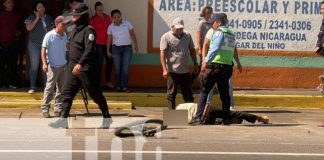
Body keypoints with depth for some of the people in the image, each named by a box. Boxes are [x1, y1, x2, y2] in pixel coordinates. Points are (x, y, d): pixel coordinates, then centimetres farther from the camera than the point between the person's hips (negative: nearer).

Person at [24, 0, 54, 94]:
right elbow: (28, 28, -12)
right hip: (34, 44, -2)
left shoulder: (48, 18, 9)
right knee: (34, 66, -1)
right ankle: (32, 87, 4)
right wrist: (37, 19, -12)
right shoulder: (31, 18, 2)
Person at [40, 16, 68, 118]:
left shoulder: (65, 36, 7)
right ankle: (45, 109, -2)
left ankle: (58, 109, 16)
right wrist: (44, 63, -22)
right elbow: (43, 50, -12)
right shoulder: (49, 35, -11)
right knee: (50, 88, -7)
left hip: (63, 66, 6)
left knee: (61, 88, 9)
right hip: (53, 66, -6)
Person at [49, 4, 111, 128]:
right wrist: (73, 64, 19)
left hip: (86, 68, -9)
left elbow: (89, 50, -24)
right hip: (73, 67, 9)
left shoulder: (88, 30, -14)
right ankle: (63, 119, 3)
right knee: (66, 92, 2)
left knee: (95, 94, 2)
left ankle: (107, 118, 16)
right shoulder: (75, 30, 14)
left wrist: (80, 64, -33)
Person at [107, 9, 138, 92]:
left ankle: (124, 87, -1)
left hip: (127, 48, -1)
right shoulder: (111, 27, -1)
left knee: (125, 68, -5)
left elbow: (132, 34, 3)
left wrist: (135, 45, 3)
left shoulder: (127, 23, -4)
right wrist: (108, 50, 2)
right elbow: (109, 39, 4)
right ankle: (118, 86, 10)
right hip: (116, 48, 1)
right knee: (117, 68, 2)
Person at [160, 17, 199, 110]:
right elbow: (162, 53, -11)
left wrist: (195, 64, 13)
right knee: (171, 94, 3)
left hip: (185, 71, 4)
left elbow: (192, 50, 18)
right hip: (172, 71, -4)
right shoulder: (166, 37, -6)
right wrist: (164, 69, -19)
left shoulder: (187, 36, 9)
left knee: (188, 94, 10)